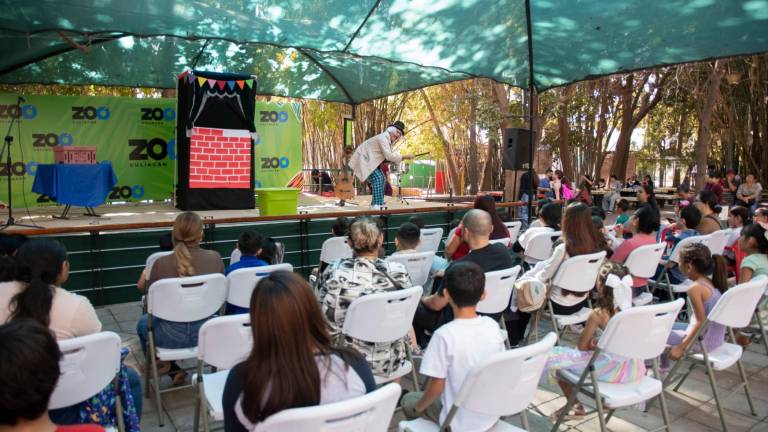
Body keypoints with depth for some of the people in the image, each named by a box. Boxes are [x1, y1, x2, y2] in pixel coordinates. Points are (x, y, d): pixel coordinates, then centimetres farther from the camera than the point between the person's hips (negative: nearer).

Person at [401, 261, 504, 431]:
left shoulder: (445, 335, -26)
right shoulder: (493, 326, -10)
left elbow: (437, 386, -19)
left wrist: (419, 407, 1)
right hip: (491, 415, 5)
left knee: (408, 400, 20)